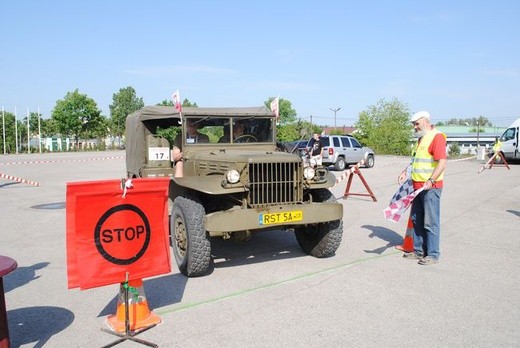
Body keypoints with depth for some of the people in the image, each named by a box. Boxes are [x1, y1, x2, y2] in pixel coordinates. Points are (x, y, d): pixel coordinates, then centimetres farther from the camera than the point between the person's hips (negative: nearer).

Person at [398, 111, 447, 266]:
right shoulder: (421, 139, 18)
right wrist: (406, 171, 17)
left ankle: (433, 254, 6)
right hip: (417, 186, 10)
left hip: (431, 187, -9)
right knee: (417, 220, 14)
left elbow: (442, 163, -21)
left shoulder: (437, 137, -12)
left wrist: (431, 180, -29)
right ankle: (418, 250, 25)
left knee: (431, 222, -3)